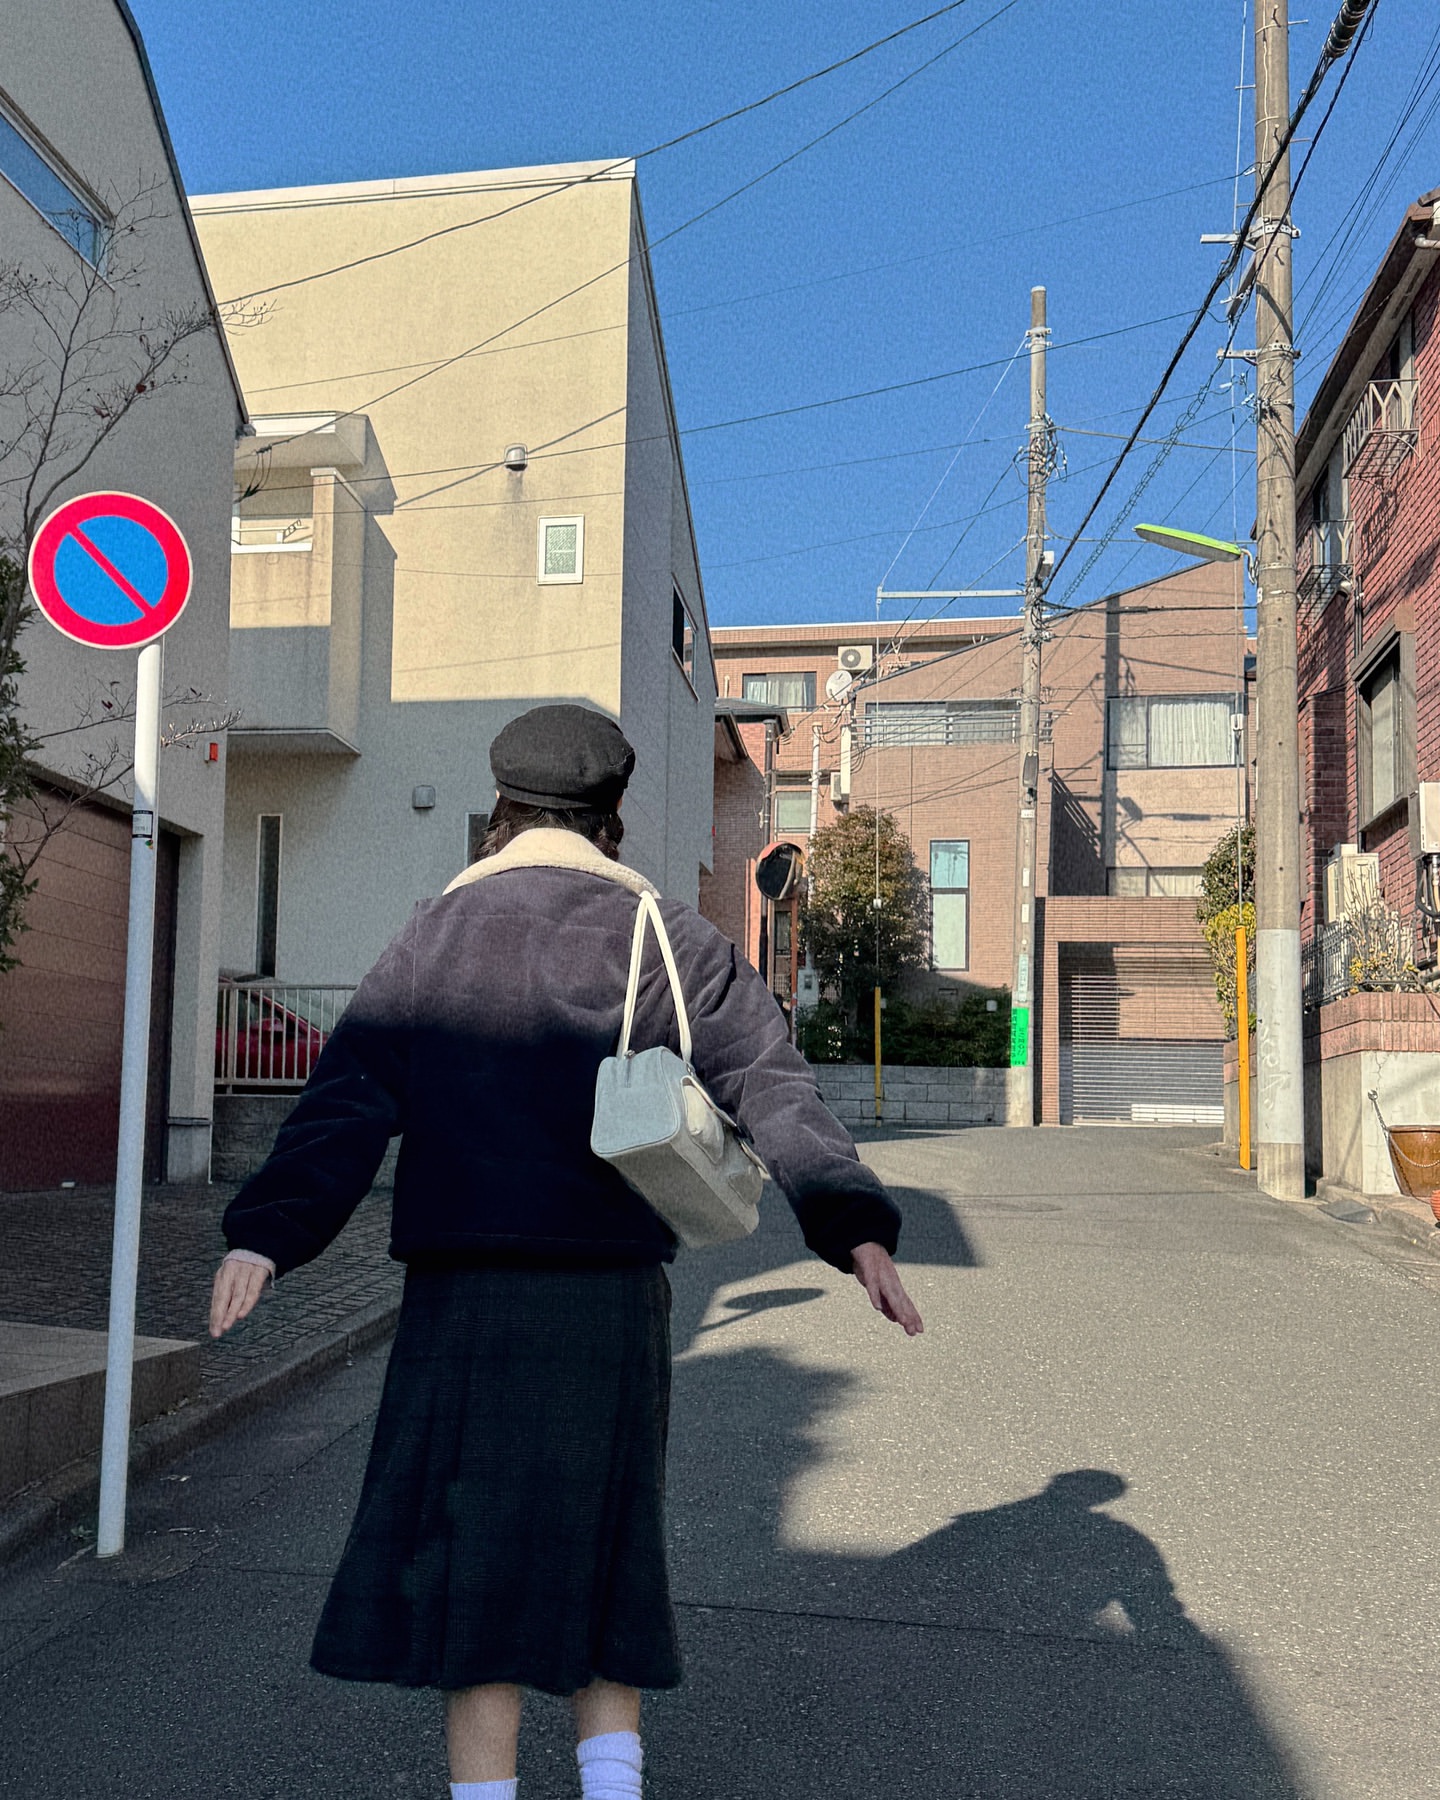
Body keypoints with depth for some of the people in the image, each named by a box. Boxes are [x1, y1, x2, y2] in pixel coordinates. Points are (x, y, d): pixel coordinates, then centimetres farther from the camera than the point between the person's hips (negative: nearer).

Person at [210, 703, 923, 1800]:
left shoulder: (433, 936, 5)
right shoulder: (665, 937, 7)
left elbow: (347, 1101, -7)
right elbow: (771, 1080, -4)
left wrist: (267, 1232, -15)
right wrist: (855, 1224, -11)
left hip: (468, 1293, -2)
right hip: (615, 1294, 2)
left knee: (477, 1551, 3)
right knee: (597, 1543, 16)